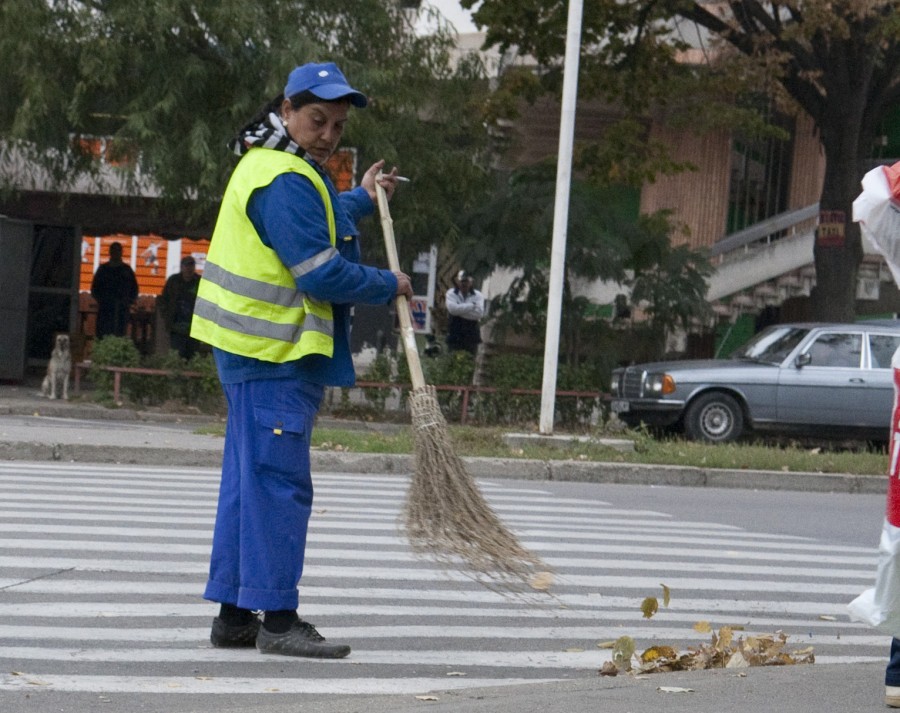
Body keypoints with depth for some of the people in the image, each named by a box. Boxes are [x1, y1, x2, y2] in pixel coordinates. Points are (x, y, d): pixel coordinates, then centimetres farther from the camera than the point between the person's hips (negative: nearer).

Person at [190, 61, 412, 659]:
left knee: (249, 480, 13)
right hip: (275, 354, -11)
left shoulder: (272, 166, 17)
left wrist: (361, 200, 43)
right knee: (279, 483, -9)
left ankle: (235, 614, 18)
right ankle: (276, 619, -8)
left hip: (256, 348, 11)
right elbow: (321, 273, -23)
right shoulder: (285, 180, -18)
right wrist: (390, 286, -10)